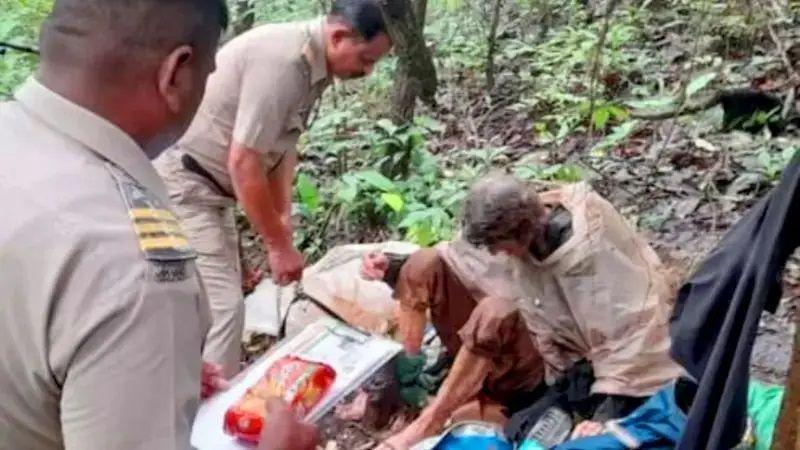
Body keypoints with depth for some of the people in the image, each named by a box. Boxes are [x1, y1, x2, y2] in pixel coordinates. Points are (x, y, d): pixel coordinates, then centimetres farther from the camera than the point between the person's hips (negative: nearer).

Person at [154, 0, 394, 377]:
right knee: (221, 305, -13)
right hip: (180, 183, -10)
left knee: (222, 301, 16)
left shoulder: (313, 65, 3)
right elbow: (243, 163, -26)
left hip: (209, 187, 10)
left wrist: (283, 220, 5)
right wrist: (279, 245, -17)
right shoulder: (281, 61, -27)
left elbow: (282, 146, 11)